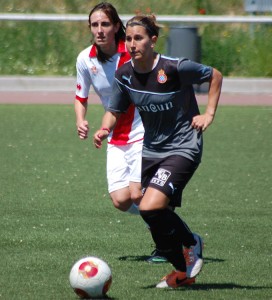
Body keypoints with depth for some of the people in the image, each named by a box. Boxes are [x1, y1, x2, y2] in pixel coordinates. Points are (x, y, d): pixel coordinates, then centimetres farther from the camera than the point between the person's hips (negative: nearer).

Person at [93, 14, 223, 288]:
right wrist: (104, 129, -15)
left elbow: (215, 76, -3)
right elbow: (114, 111, 6)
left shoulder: (175, 68, -19)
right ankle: (183, 271, 32)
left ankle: (191, 243, 4)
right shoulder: (124, 74, -5)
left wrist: (209, 114, -6)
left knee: (150, 208, -22)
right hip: (151, 150, 6)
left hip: (183, 148, -6)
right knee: (158, 215, 9)